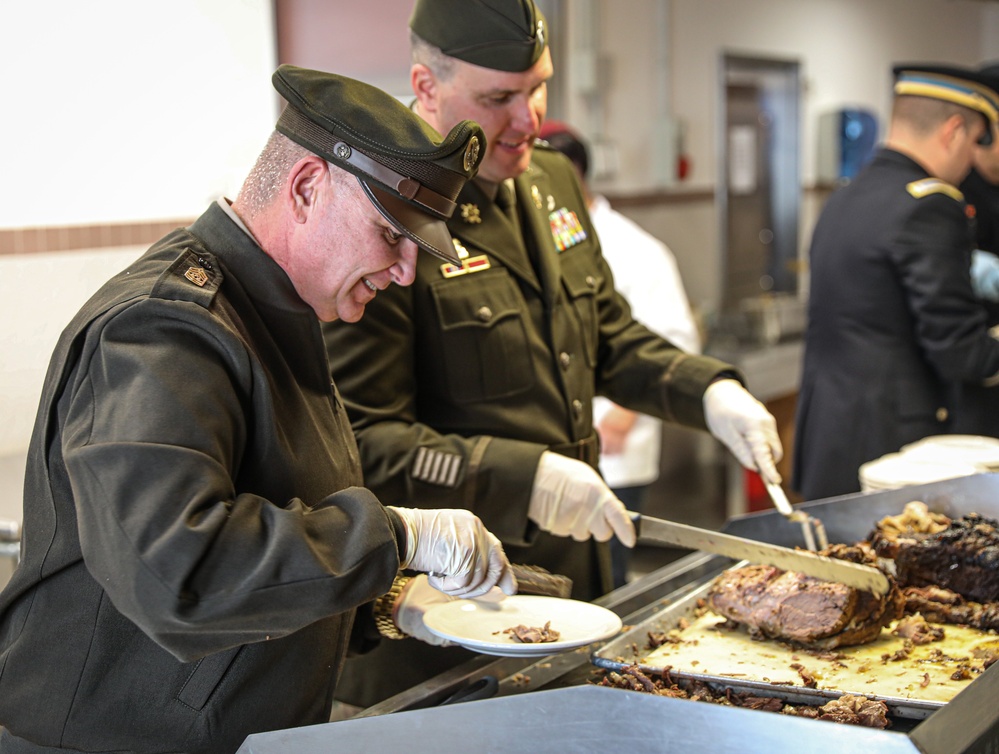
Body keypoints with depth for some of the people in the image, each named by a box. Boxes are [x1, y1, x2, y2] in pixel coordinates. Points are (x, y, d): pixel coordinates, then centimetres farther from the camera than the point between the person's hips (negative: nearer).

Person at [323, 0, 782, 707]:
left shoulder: (553, 180, 8)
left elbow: (609, 336, 19)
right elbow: (362, 439, -20)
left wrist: (710, 391, 2)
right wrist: (523, 477, -26)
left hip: (576, 567, 8)